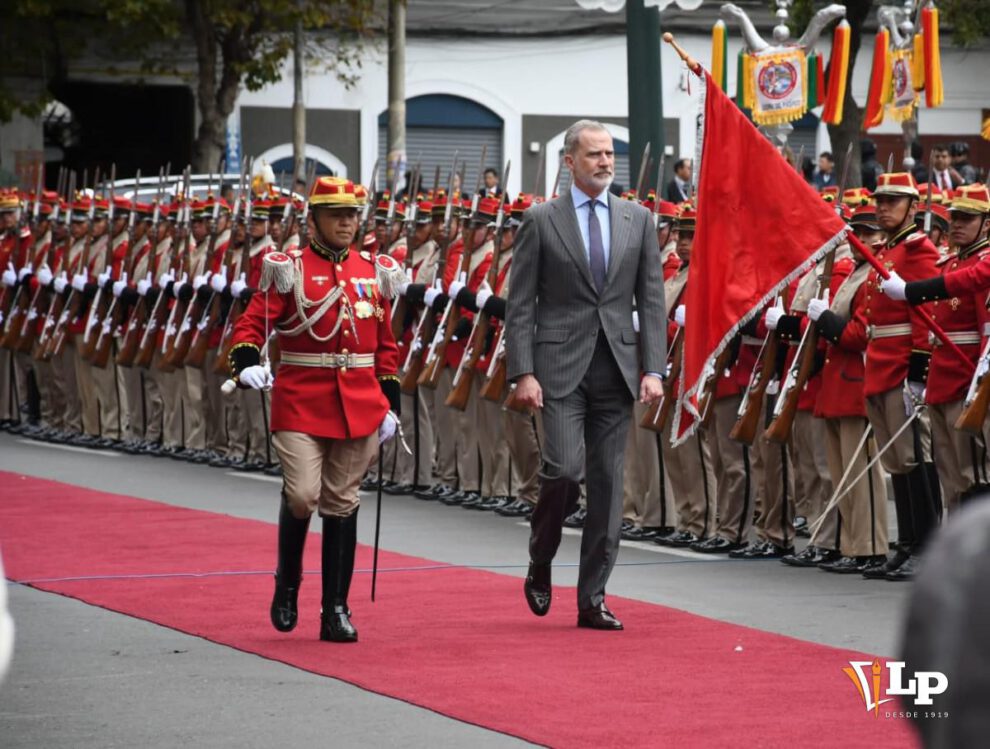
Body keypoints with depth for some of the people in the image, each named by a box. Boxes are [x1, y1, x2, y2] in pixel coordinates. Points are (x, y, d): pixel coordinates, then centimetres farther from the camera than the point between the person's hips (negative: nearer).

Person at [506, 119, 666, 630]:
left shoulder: (638, 220, 9)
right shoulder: (541, 221, 1)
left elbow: (651, 300, 8)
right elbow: (520, 305, -1)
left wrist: (653, 369, -2)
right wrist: (523, 372, -10)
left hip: (617, 369, 3)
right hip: (560, 368, -3)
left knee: (607, 484, 3)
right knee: (564, 469, -15)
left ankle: (592, 598, 8)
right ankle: (540, 563, 11)